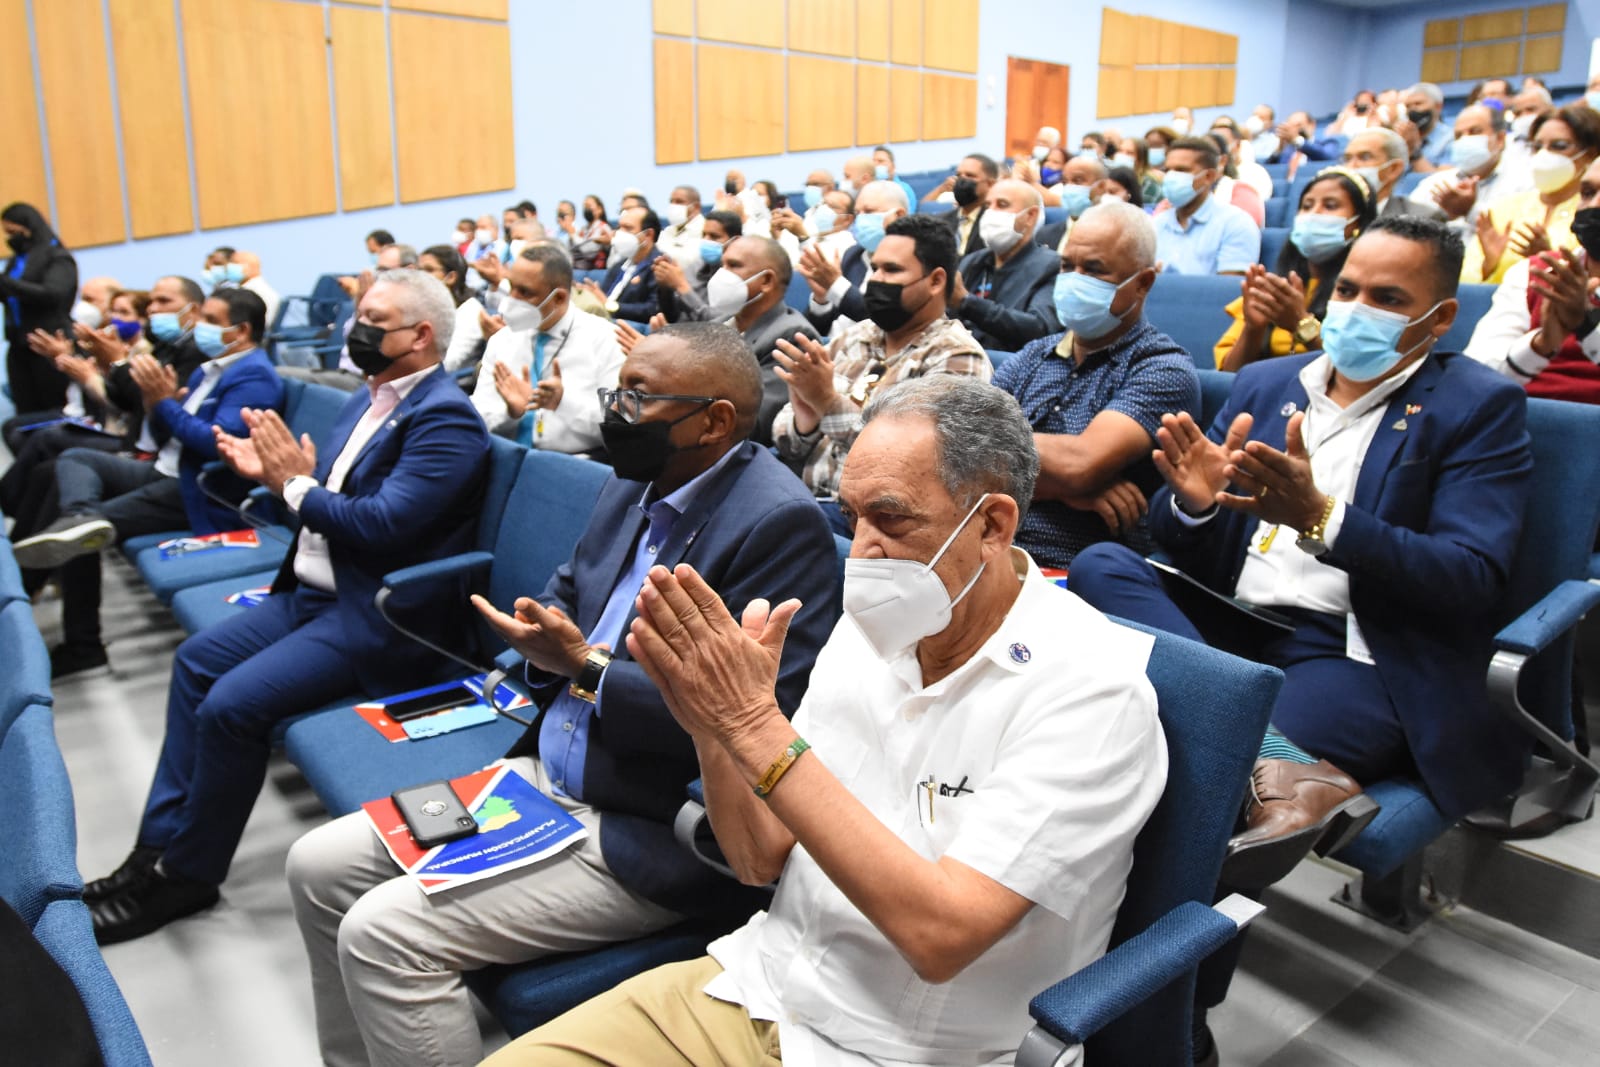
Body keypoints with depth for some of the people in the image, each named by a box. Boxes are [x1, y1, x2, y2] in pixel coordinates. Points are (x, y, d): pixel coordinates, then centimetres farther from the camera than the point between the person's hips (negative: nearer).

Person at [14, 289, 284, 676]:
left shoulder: (253, 376, -13)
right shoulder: (209, 369, 17)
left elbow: (219, 444, -25)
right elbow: (166, 438, 18)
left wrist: (165, 401, -19)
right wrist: (154, 399, -2)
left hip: (204, 493, -10)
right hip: (169, 473, 10)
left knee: (79, 537, -12)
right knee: (75, 458, 1)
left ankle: (82, 643, -4)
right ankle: (80, 519, -30)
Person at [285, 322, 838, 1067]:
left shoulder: (780, 523, -20)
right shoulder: (635, 485, 7)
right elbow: (564, 598, 19)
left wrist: (586, 664, -20)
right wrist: (541, 634, -6)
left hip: (648, 836, -9)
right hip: (540, 778, 9)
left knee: (384, 932, -16)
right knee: (319, 868, 8)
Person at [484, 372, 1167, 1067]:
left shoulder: (1091, 689, -19)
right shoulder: (869, 630, 0)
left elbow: (939, 935, -26)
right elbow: (762, 861, 3)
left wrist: (758, 725, -27)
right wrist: (713, 727, -16)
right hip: (761, 985, 5)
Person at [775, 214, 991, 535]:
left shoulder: (956, 357, -4)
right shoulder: (851, 338, 15)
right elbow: (787, 446, 15)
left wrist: (828, 400, -23)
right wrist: (804, 421, -8)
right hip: (804, 498, 6)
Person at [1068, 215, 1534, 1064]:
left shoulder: (1478, 409, 4)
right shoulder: (1264, 385, 17)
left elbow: (1471, 582, -9)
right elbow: (1183, 549, 13)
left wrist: (1320, 518, -23)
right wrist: (1193, 502, -12)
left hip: (1358, 657, -5)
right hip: (1228, 630, 5)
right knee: (1102, 565, -22)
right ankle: (1268, 768, -35)